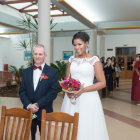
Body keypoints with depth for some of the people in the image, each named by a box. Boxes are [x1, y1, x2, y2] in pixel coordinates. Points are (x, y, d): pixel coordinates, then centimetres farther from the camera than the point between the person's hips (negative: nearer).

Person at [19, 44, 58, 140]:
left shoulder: (53, 72, -3)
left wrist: (37, 104, -14)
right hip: (28, 111, 3)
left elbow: (53, 92, -10)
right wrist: (28, 105, -12)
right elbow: (22, 91, 4)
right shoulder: (26, 72, 8)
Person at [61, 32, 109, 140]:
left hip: (88, 99, -4)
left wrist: (83, 90, -16)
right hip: (71, 97, 4)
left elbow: (102, 83, -6)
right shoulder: (72, 59, 10)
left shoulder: (94, 60, -3)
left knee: (87, 127, 1)